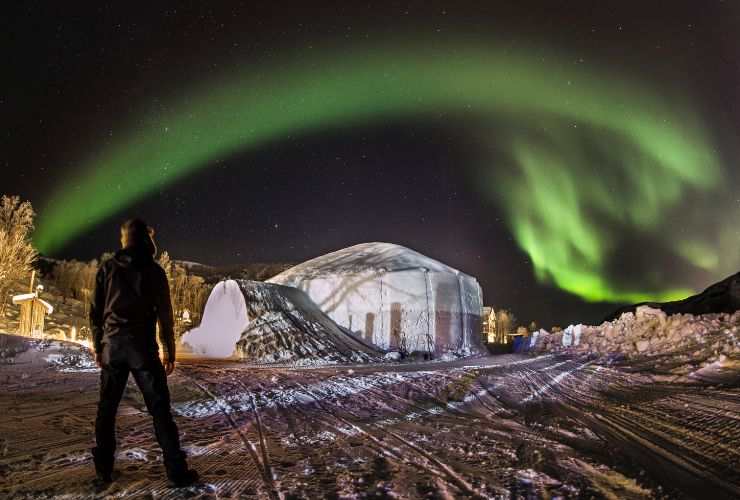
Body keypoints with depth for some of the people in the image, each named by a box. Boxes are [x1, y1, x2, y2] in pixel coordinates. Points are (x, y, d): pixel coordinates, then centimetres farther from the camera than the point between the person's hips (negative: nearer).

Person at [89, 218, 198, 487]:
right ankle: (176, 470, -2)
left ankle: (104, 467, 19)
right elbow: (165, 315, -2)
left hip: (112, 345, 3)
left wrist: (98, 347, 14)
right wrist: (169, 352, 2)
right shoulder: (154, 270, -1)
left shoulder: (108, 268, 7)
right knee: (159, 407, -2)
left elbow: (96, 311, 8)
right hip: (142, 346, -3)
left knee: (107, 407, 14)